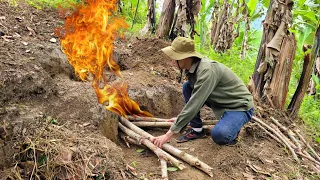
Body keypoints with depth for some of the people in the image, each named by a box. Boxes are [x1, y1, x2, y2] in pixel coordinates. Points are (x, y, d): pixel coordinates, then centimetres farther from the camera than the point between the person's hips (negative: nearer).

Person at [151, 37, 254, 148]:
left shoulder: (207, 70, -32)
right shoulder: (191, 67, -5)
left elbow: (194, 104, -36)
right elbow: (193, 98, 11)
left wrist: (169, 134, -34)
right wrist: (181, 118, 13)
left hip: (240, 106, -8)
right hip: (220, 101, 8)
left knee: (218, 135, -33)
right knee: (187, 87, -6)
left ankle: (232, 128, 3)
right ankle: (197, 129, 3)